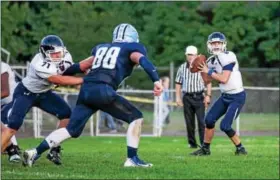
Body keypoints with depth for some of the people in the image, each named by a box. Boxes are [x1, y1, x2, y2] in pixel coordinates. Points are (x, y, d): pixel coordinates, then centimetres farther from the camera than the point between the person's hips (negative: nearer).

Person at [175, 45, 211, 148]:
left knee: (201, 121, -9)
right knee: (189, 122, 5)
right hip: (187, 97, 3)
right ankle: (192, 143, 13)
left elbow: (208, 82, 0)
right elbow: (178, 83, 14)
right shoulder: (182, 68, 9)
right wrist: (178, 97, 7)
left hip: (199, 97, -3)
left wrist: (208, 96, -6)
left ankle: (204, 143, -8)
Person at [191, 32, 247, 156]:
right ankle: (205, 149, 21)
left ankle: (240, 149, 6)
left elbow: (224, 79, -24)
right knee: (209, 119, 6)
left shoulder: (228, 57, -18)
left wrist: (208, 72, -15)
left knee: (225, 126, -13)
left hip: (237, 97, -8)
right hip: (225, 96, 8)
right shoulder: (212, 61, 7)